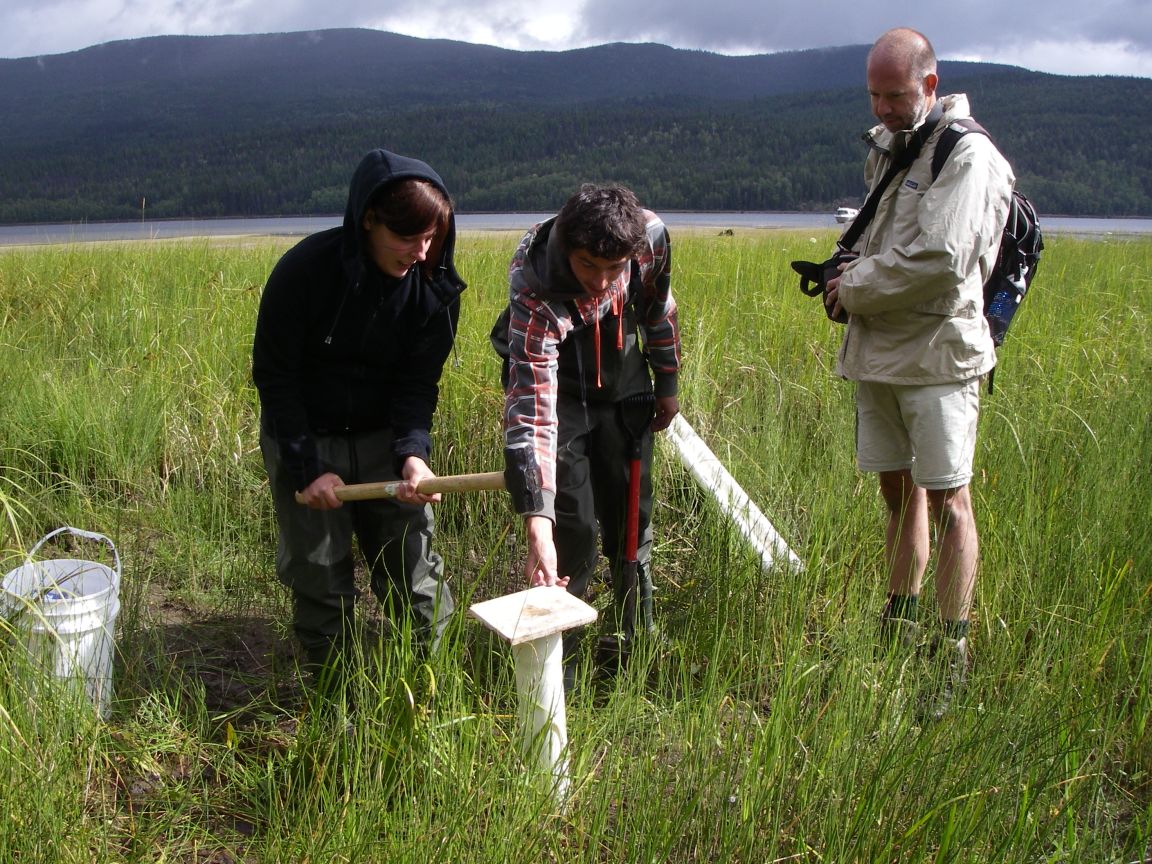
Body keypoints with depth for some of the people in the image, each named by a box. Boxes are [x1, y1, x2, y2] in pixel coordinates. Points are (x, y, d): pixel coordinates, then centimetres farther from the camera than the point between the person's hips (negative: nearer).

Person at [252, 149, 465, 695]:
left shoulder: (435, 286, -12)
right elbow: (274, 376, -14)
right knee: (319, 574, 3)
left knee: (412, 561, 3)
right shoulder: (306, 269, -21)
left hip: (383, 437, 3)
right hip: (305, 441, -2)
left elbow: (418, 382, -8)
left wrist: (413, 452, -26)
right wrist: (308, 467, -17)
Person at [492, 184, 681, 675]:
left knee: (632, 518, 9)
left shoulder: (651, 237, -26)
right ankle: (557, 651, 8)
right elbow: (532, 407, -43)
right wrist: (537, 523, -49)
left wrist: (667, 382, 9)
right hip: (558, 389, -4)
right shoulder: (536, 291, -38)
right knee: (573, 531, -10)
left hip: (625, 389, 4)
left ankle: (638, 635, 31)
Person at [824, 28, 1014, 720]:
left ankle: (954, 649, 6)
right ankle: (901, 624, 28)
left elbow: (939, 260, -21)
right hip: (878, 351, 7)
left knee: (946, 499, -5)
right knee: (898, 489, 14)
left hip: (937, 352, -7)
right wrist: (852, 270, 5)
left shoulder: (967, 156, -9)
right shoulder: (886, 148, 16)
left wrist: (853, 289, -9)